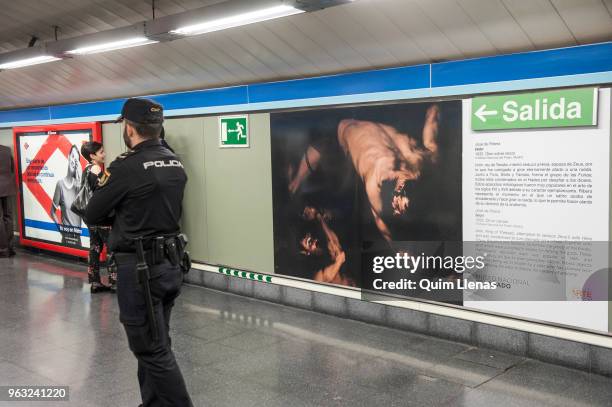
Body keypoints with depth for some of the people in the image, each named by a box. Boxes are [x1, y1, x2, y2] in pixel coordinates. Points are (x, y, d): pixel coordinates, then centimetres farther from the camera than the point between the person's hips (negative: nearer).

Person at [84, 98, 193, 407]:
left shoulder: (126, 167, -16)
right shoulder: (175, 164, 6)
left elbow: (91, 216, -7)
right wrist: (123, 215, 8)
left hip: (139, 269, -8)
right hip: (169, 264, 8)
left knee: (153, 351, 1)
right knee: (155, 344, 19)